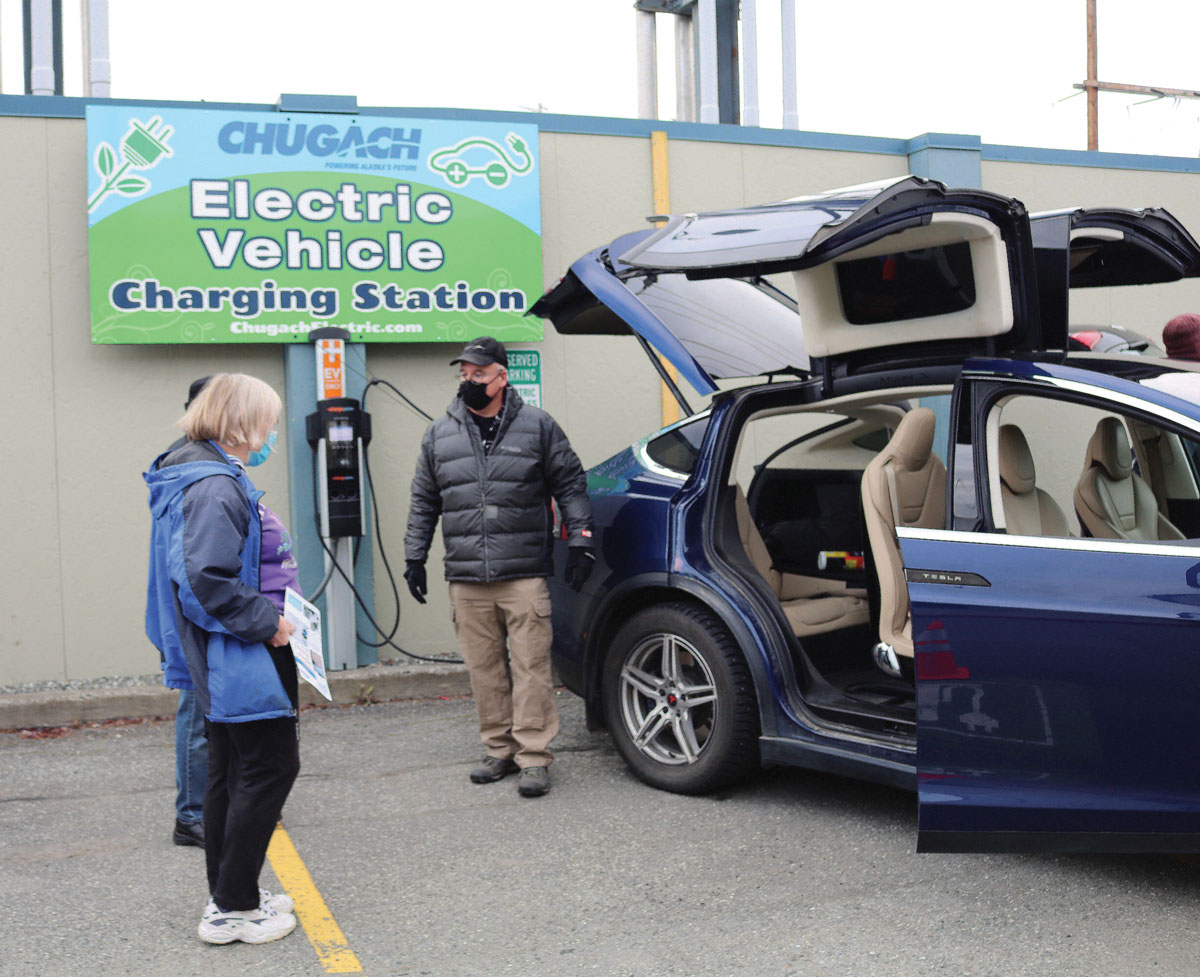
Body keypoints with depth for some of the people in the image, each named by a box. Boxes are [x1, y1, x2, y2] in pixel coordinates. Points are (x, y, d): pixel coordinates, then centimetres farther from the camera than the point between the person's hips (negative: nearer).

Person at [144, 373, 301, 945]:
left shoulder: (216, 478, 13)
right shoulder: (216, 486, -20)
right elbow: (208, 578, -29)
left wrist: (269, 615, 13)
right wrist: (268, 622, -20)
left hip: (225, 658, 11)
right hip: (241, 660, -11)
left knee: (231, 770, 16)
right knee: (272, 767, -3)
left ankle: (229, 898, 27)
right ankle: (232, 909, 5)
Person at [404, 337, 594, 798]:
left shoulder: (537, 426, 4)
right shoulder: (440, 434, 12)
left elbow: (571, 485, 7)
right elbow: (424, 502, 18)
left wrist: (579, 541, 0)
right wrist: (415, 558, 14)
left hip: (525, 574, -3)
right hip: (466, 579, 3)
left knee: (530, 665, -4)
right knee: (484, 668, 7)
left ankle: (533, 756, 3)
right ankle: (500, 750, 20)